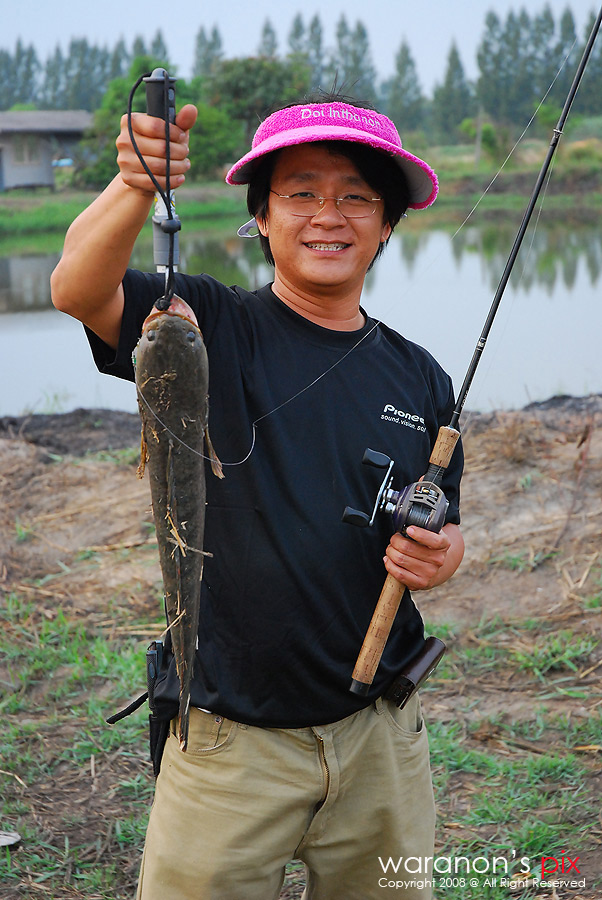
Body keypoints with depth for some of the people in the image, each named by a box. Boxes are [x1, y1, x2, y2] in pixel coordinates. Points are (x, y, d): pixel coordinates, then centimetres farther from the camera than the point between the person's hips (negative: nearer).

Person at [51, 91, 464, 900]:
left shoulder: (420, 379, 5)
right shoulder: (213, 327, -7)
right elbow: (77, 291, -26)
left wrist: (441, 554, -7)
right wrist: (135, 188, -44)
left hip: (381, 736, 4)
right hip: (230, 739, -4)